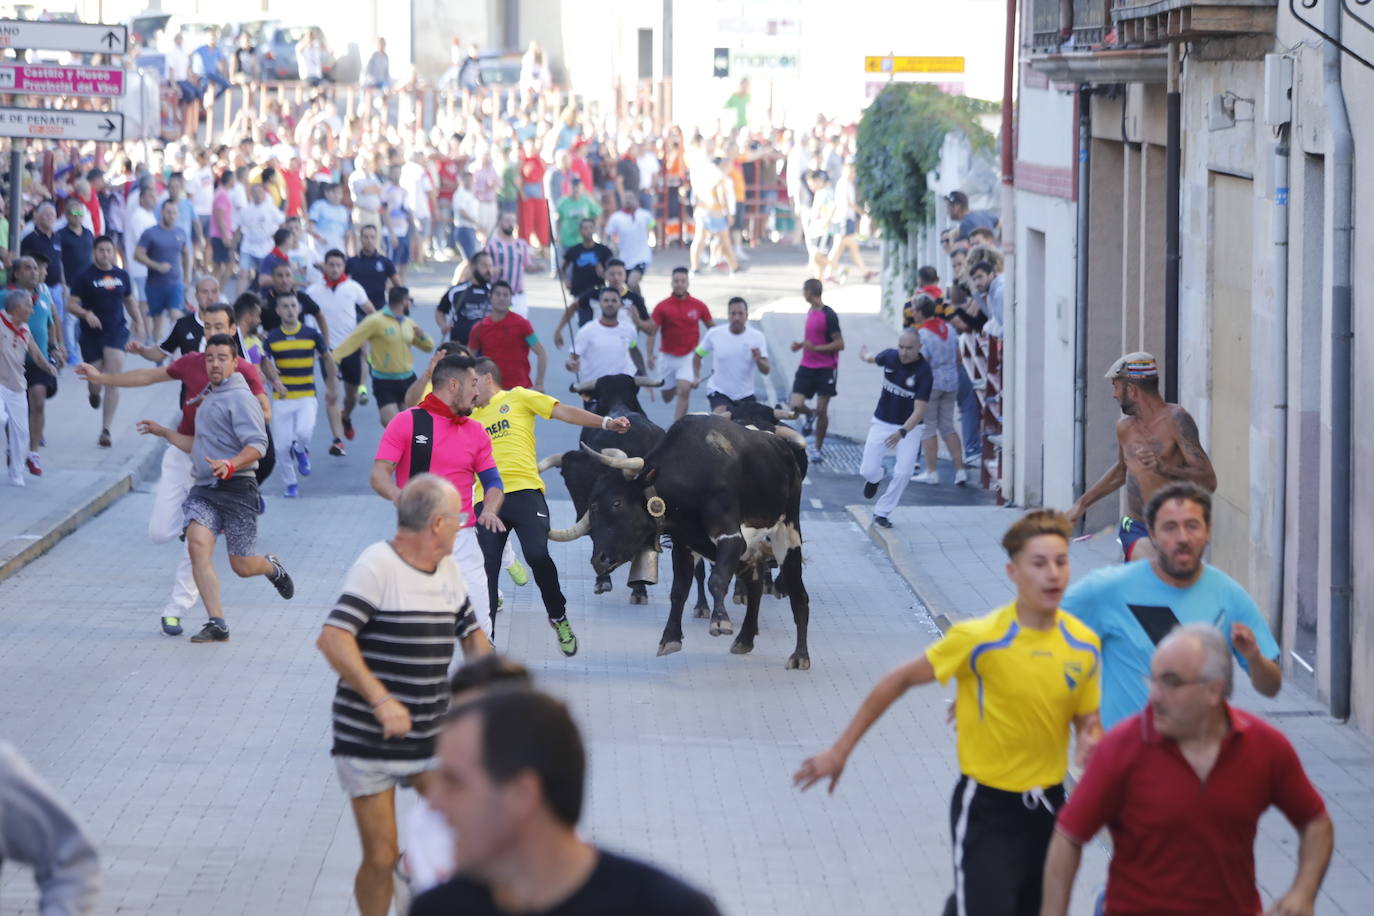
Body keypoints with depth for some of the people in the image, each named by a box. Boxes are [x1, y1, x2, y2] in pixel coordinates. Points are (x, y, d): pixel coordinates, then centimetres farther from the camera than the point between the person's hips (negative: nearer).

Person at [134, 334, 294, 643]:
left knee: (242, 566, -2)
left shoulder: (239, 398, -8)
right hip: (203, 489, 7)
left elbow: (257, 445, -17)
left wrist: (231, 465, -34)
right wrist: (163, 432, 34)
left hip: (236, 488, -7)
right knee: (198, 545, -19)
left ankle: (273, 567, 37)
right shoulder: (209, 397, 20)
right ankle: (216, 624, -19)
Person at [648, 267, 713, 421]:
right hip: (669, 355, 1)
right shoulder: (662, 307, -6)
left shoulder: (699, 306, -3)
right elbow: (652, 332, -7)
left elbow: (712, 328, 8)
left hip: (690, 356, -1)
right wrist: (650, 354, -20)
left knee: (684, 391, -19)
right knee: (667, 397, 13)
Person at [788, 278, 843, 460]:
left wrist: (815, 348, -22)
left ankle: (818, 449, 13)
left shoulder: (829, 315, -16)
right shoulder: (810, 311, 9)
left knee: (822, 410, 0)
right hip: (807, 367, 6)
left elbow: (840, 344, -16)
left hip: (825, 369, -6)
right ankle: (810, 415, 29)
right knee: (796, 406, -5)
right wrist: (801, 344, 6)